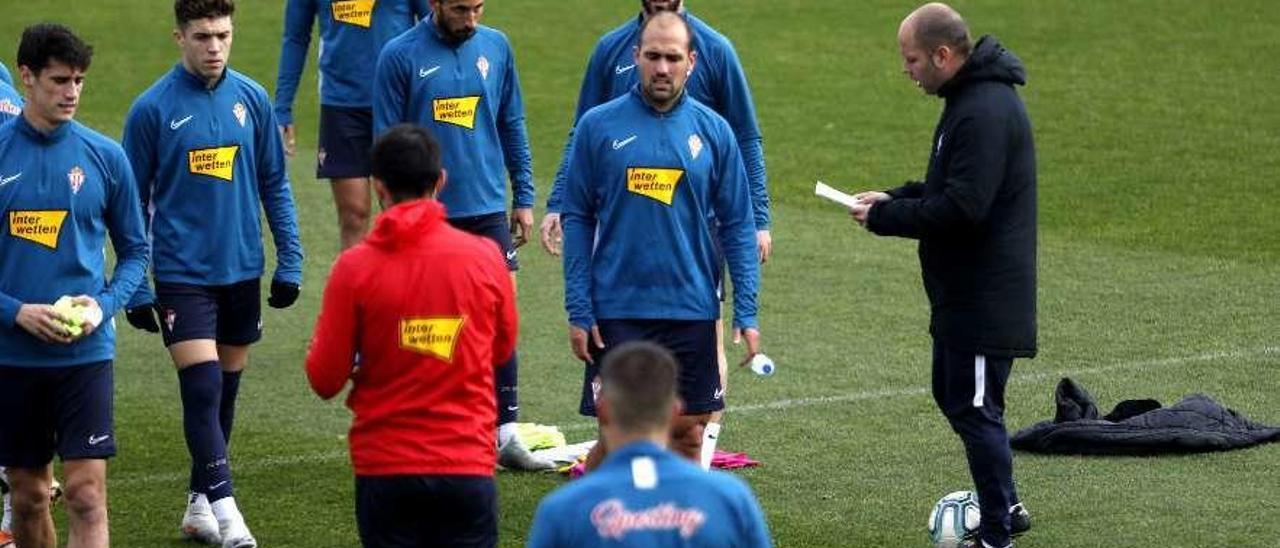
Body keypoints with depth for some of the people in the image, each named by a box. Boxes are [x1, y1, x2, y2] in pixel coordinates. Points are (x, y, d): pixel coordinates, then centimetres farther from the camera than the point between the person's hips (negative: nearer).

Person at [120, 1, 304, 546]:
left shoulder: (251, 99, 2)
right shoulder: (153, 108, -8)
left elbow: (275, 185, 10)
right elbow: (133, 202, -2)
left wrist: (290, 262, 5)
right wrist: (135, 288, -3)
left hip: (242, 270, 4)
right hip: (182, 274, -4)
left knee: (225, 389, 12)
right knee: (202, 388, -13)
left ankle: (199, 502, 25)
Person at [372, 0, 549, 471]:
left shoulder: (496, 47, 4)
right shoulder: (400, 57, -7)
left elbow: (512, 126, 12)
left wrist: (524, 197, 10)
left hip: (488, 209, 3)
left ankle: (505, 435, 4)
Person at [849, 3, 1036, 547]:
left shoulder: (986, 113, -23)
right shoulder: (970, 98, 11)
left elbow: (961, 208, -27)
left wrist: (884, 218, -16)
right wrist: (893, 199, 7)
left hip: (985, 297, -11)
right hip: (962, 293, 11)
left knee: (975, 409, -3)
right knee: (952, 395, 19)